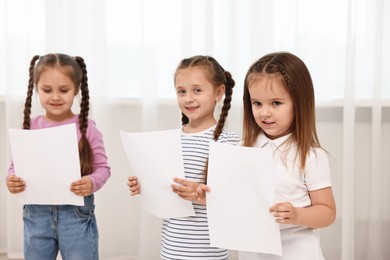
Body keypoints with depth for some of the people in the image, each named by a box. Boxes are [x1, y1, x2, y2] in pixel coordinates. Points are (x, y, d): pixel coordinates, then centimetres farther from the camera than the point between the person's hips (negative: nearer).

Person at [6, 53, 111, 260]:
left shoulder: (86, 128, -7)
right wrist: (12, 181, -14)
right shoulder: (29, 128, 0)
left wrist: (92, 183, -24)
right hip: (36, 214, 3)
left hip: (77, 213, -2)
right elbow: (16, 166, 6)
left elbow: (102, 167, -5)